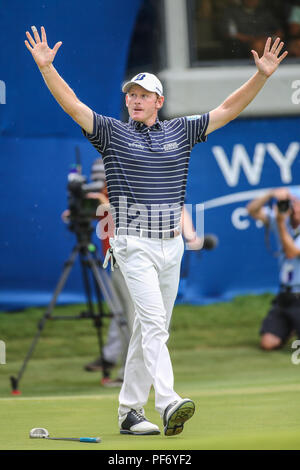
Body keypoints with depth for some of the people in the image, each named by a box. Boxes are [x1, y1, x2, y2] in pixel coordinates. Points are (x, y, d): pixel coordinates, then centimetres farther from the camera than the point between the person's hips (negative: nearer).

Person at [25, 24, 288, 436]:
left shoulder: (180, 132, 11)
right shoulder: (112, 132, 2)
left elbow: (229, 109, 9)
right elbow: (72, 104, -8)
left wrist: (262, 76, -1)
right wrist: (46, 66, -21)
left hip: (172, 244, 5)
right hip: (134, 244, -5)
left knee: (151, 328, 8)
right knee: (154, 322, -18)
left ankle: (130, 410, 14)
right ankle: (168, 403, -29)